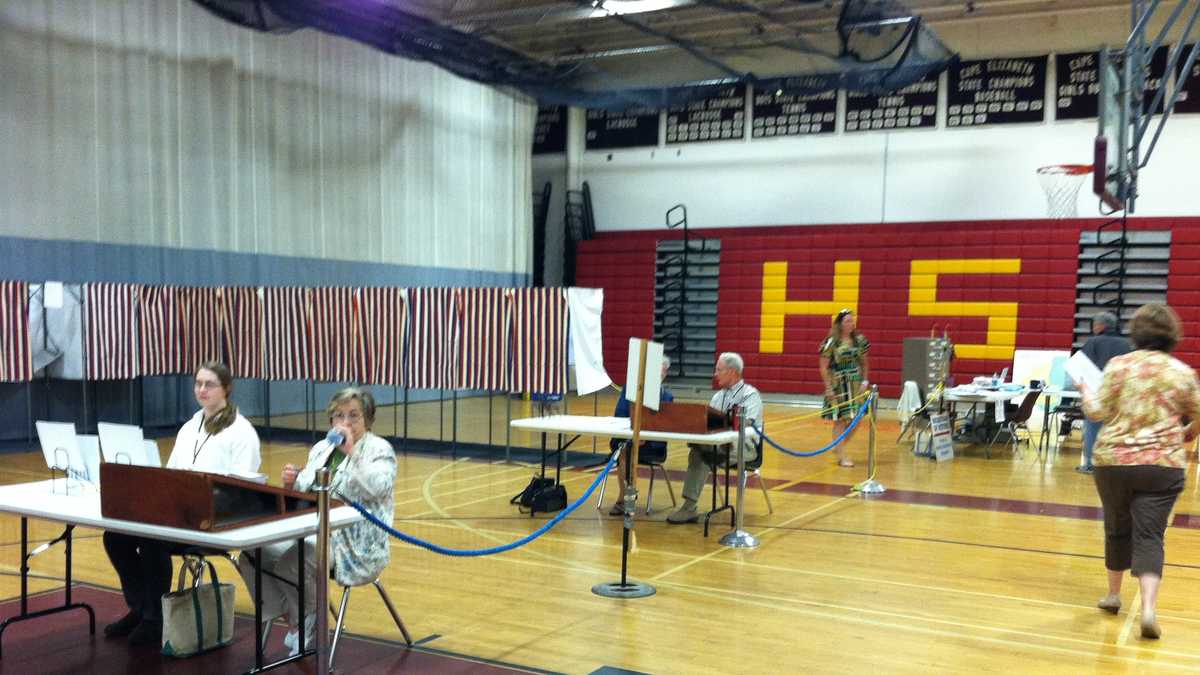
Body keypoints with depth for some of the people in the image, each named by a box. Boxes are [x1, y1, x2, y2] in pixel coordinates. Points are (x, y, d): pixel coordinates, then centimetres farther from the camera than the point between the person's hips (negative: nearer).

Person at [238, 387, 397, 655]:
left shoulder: (379, 450, -2)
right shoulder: (321, 448, 18)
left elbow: (376, 488, -20)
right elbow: (305, 493, 21)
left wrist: (351, 451, -22)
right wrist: (293, 483, -1)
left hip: (353, 541, -7)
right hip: (311, 530, 7)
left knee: (291, 562, -29)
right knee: (253, 550, -15)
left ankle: (311, 620, 0)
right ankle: (295, 618, 0)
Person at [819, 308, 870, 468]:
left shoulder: (859, 340, 4)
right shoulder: (832, 342, -10)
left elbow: (864, 363, 13)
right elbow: (824, 367, -7)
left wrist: (865, 381, 3)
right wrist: (829, 387, -11)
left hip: (856, 384, 5)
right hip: (838, 384, -5)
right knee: (841, 420, -1)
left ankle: (839, 447, 26)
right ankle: (842, 456, 7)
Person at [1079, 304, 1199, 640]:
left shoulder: (1118, 365, -3)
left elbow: (1100, 413, -5)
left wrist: (1086, 391, 14)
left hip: (1113, 460, 0)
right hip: (1163, 464, 0)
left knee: (1117, 530, 17)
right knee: (1149, 537, -1)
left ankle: (1113, 595, 31)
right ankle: (1148, 609, -16)